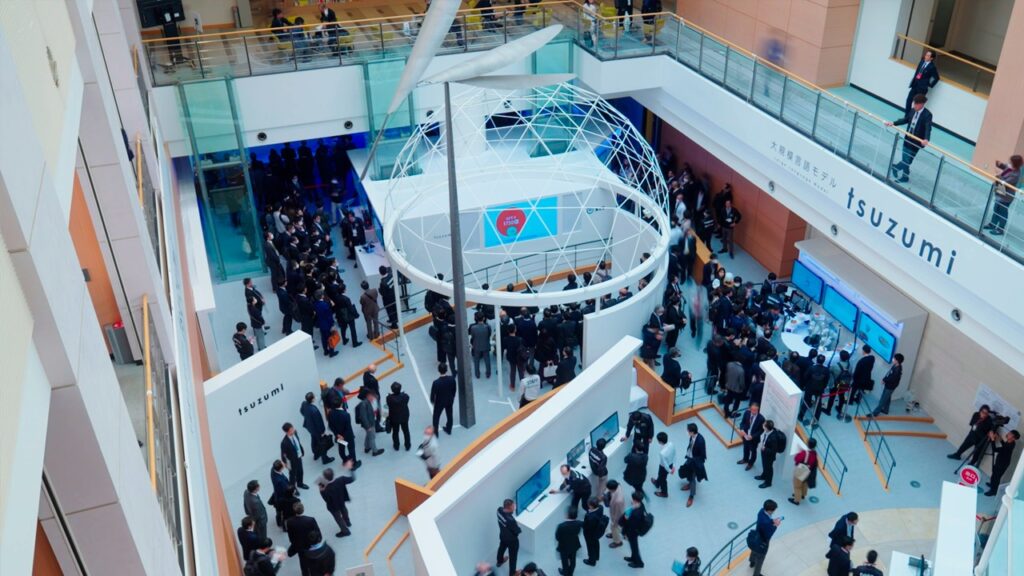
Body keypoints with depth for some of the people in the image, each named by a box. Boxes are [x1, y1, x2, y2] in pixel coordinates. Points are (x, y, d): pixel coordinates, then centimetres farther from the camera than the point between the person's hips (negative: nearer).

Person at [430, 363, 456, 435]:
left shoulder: (436, 382, -33)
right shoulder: (452, 379, -23)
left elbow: (433, 394, -19)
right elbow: (454, 390, -6)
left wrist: (432, 401, 3)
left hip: (439, 402, -3)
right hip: (450, 401, 3)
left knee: (436, 417, 20)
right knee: (449, 415, 26)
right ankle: (448, 430, 46)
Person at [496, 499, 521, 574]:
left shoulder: (499, 510, -24)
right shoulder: (511, 520, -44)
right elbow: (517, 531, -27)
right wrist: (519, 528, -7)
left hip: (502, 535, 7)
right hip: (512, 540, -7)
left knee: (502, 548, 35)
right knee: (513, 556, 18)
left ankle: (499, 561, 63)